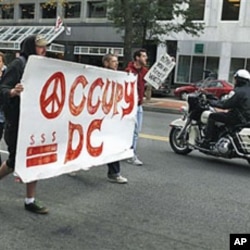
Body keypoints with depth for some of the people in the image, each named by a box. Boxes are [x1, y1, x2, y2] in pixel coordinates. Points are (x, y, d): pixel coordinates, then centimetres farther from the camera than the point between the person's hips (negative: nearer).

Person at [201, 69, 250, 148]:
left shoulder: (237, 91, -15)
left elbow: (225, 104, -17)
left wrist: (211, 102, -4)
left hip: (238, 117, -9)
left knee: (212, 117, -2)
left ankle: (206, 143, -6)